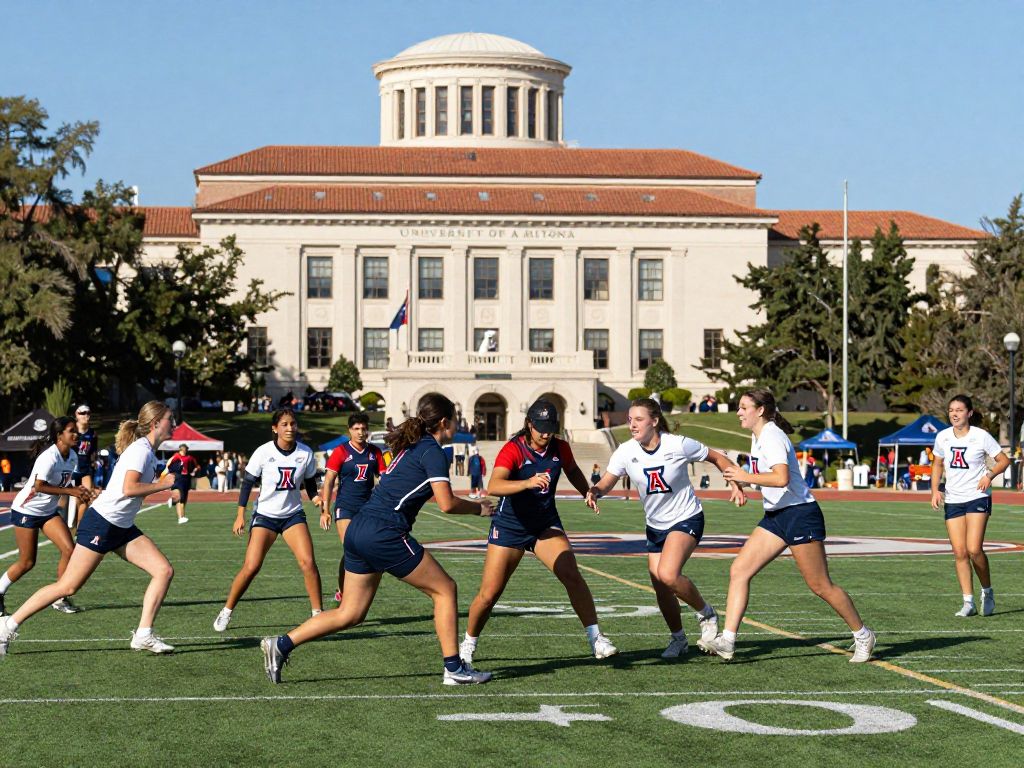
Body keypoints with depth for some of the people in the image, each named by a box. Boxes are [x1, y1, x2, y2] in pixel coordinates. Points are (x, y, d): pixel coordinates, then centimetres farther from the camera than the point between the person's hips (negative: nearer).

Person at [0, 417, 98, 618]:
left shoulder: (72, 457, 0)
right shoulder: (49, 456, -25)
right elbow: (39, 486, -29)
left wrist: (79, 491, -8)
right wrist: (71, 491, -30)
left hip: (49, 511, 7)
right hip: (26, 510, -7)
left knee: (69, 550, -9)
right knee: (27, 562, -3)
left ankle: (60, 599, 2)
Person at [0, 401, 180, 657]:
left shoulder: (148, 451, 12)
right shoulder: (140, 449, -15)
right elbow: (129, 488, -29)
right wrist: (162, 484, -18)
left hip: (122, 528, 9)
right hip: (101, 523, -9)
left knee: (164, 570, -4)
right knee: (68, 587, -7)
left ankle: (144, 635, -3)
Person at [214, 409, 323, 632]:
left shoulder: (305, 453, -3)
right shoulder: (264, 452, -10)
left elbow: (310, 484, 8)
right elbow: (248, 482, -3)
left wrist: (316, 497, -13)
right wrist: (240, 515, -7)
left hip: (293, 514, 2)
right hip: (265, 515, -2)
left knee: (308, 562, -16)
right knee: (251, 567, -11)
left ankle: (318, 613, -5)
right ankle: (226, 612, 7)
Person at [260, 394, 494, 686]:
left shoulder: (410, 445, 21)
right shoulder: (433, 451, -6)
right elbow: (447, 504, -13)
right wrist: (478, 508, 4)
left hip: (359, 530, 9)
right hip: (384, 533, -9)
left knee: (350, 614, 10)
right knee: (445, 589, 5)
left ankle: (281, 645, 4)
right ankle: (454, 668, 7)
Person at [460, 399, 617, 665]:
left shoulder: (560, 449, -4)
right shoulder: (513, 450, -20)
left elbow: (572, 471, 21)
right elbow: (494, 486, -37)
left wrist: (588, 493, 3)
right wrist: (527, 483, -52)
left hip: (546, 524, 3)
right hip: (510, 526, -3)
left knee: (572, 575, -17)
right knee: (489, 593, -2)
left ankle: (596, 639, -10)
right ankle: (468, 645, 21)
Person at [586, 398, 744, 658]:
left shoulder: (678, 445, -19)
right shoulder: (626, 451, -10)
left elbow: (717, 458, -5)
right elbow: (606, 483, -15)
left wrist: (736, 485, -13)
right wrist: (594, 491, -37)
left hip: (686, 519, -5)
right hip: (655, 526, 5)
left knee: (667, 575, -26)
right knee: (660, 587, 6)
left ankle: (706, 614, 0)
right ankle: (678, 639, 30)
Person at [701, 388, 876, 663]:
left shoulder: (772, 437, -18)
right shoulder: (757, 436, 12)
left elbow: (781, 478, -32)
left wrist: (745, 476, -24)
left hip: (800, 514, -10)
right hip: (775, 517, 10)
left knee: (820, 586, -2)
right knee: (738, 571, -4)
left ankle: (863, 635, 16)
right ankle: (727, 640, -9)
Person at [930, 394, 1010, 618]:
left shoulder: (981, 436, -8)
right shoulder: (942, 437, 4)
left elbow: (1004, 460, 0)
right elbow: (938, 464, 19)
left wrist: (990, 475, -18)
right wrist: (935, 490, 5)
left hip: (978, 498, -4)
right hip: (952, 500, 4)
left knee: (974, 549, -16)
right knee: (959, 552, -1)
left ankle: (987, 591, 8)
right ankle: (968, 602, 5)